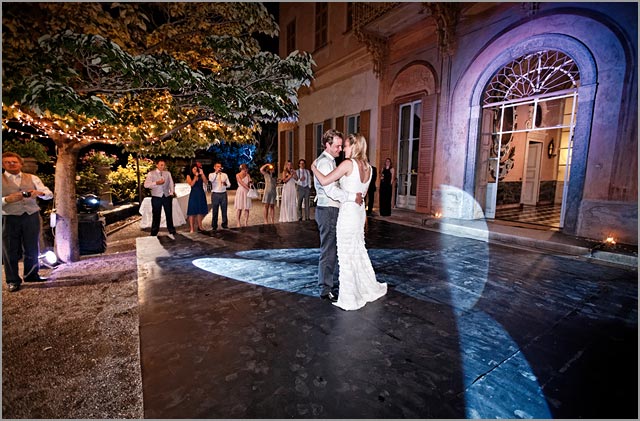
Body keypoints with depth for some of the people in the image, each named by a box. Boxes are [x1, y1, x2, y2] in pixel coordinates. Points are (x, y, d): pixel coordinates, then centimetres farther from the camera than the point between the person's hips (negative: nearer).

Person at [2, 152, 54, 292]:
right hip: (9, 219, -2)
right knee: (11, 251, 4)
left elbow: (49, 195, 4)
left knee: (32, 248, 11)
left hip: (32, 217, 2)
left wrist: (40, 193, -17)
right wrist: (7, 199, -23)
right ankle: (12, 280, 16)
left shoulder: (32, 178, 9)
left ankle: (32, 275, 27)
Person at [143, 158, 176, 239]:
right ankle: (154, 234, 17)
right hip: (156, 197, -2)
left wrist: (171, 193, 1)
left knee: (169, 214, 5)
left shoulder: (168, 173, 10)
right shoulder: (151, 173, 1)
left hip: (167, 196, 2)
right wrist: (156, 183, -19)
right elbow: (146, 184, -6)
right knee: (156, 216, 5)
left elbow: (171, 183, 12)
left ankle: (171, 232, 15)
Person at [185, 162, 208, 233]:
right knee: (192, 212, -3)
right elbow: (191, 184, -11)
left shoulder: (201, 176, 8)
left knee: (200, 211, 8)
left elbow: (205, 181, -7)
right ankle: (192, 228, 0)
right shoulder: (189, 176, 2)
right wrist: (196, 176, -12)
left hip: (201, 194, 3)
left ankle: (200, 226, 19)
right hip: (193, 195, -3)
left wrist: (202, 174, -11)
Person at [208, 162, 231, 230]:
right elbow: (211, 180, -20)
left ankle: (225, 224, 16)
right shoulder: (211, 174, 4)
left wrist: (226, 184, -12)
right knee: (215, 211, 3)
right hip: (215, 194, -2)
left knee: (224, 210, 5)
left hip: (223, 194, 2)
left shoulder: (225, 175, 11)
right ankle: (214, 225, 12)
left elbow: (229, 185, 10)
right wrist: (216, 172, -27)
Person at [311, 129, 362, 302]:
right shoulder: (324, 162, -16)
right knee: (328, 251, -2)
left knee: (333, 249, 18)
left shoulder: (330, 161, 17)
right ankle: (326, 289, 11)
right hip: (327, 211, -10)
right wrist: (353, 196, -21)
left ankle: (332, 282, 31)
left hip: (332, 210, 10)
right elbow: (331, 190, -26)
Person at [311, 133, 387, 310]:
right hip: (360, 212, 8)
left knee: (346, 255, 4)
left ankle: (349, 298, 16)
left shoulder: (348, 163, -15)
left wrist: (314, 168, -3)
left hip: (348, 213, -8)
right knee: (359, 250, 20)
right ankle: (370, 288, 35)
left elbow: (324, 181, -19)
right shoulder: (368, 167, 9)